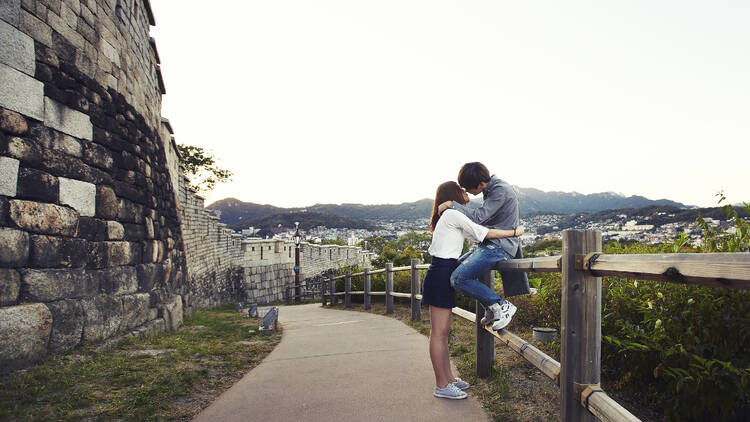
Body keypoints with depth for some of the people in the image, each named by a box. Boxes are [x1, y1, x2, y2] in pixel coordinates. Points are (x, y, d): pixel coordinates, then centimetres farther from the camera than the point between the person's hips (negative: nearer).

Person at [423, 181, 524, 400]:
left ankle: (448, 378, 23)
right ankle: (441, 386, 3)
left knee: (443, 331, 14)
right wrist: (514, 232, 3)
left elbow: (475, 234, 30)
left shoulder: (450, 217, 20)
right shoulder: (453, 215, -10)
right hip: (441, 275, -10)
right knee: (438, 332, -4)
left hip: (442, 275, 10)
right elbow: (484, 232, -9)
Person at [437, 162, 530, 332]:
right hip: (491, 244, 11)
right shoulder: (491, 189, 13)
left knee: (458, 278, -18)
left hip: (500, 247, -11)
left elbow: (479, 217, -22)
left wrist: (452, 205, -16)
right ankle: (491, 309, 16)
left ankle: (502, 305, -9)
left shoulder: (501, 190, -17)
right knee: (458, 265, 18)